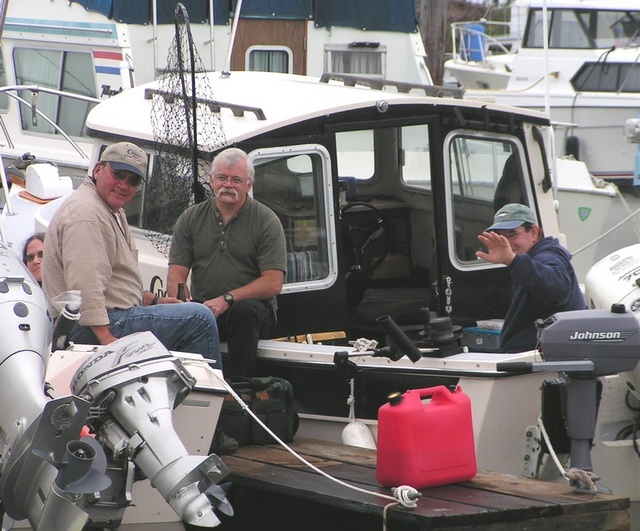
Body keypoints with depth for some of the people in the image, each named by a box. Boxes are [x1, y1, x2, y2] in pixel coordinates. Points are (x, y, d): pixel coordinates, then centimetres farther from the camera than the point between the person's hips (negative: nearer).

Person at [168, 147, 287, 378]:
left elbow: (273, 283, -7)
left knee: (244, 311, -37)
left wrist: (227, 300, -19)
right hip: (200, 307, 2)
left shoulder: (266, 221, 2)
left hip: (251, 305, -2)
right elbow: (176, 274, 5)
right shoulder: (191, 218, 13)